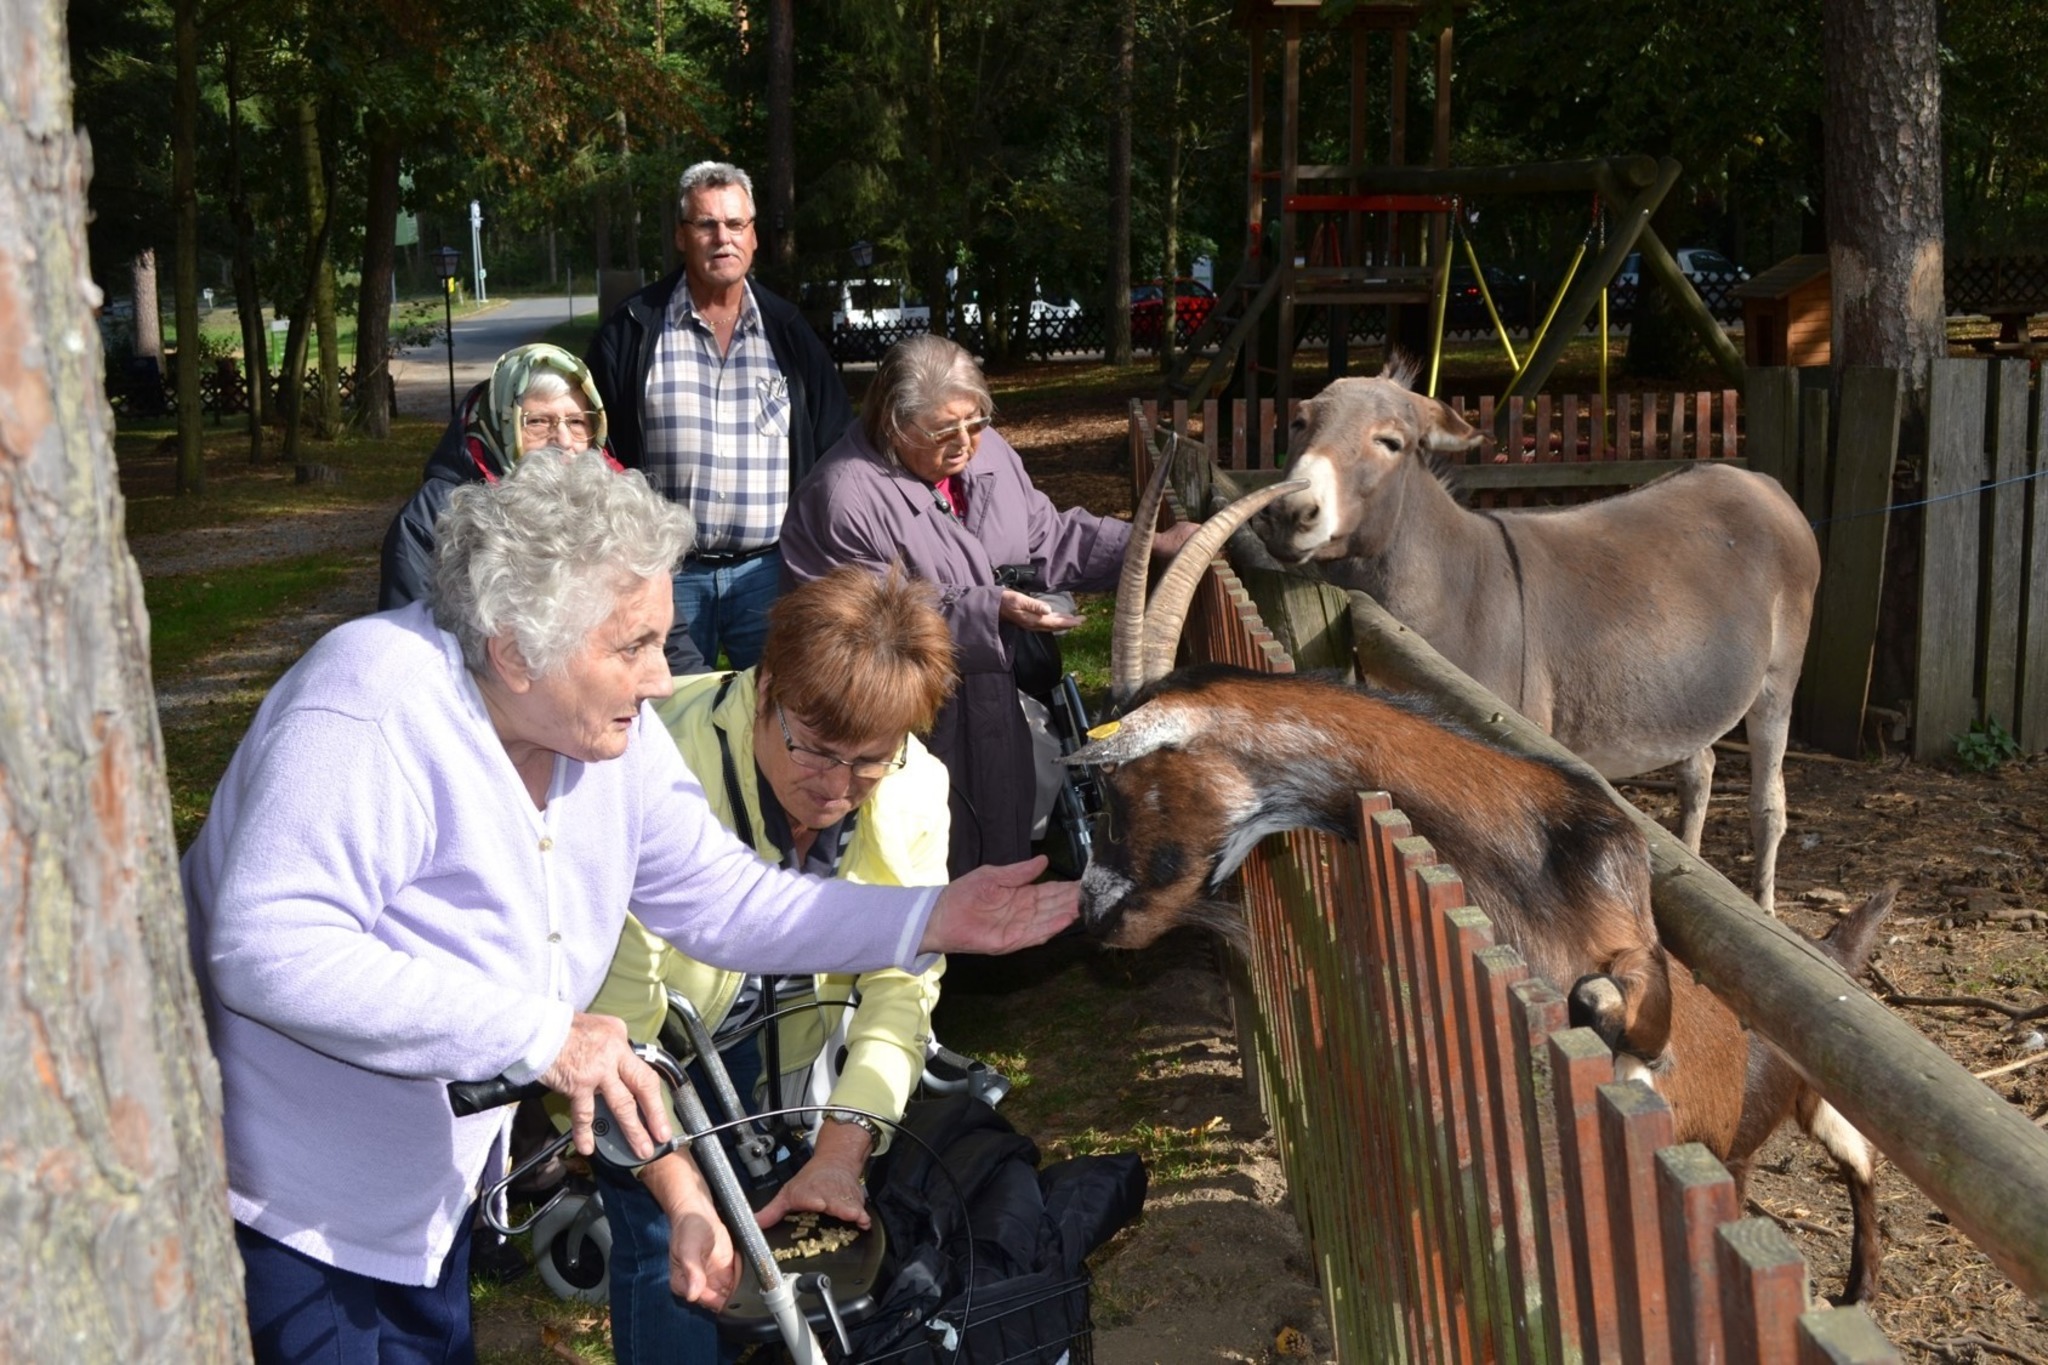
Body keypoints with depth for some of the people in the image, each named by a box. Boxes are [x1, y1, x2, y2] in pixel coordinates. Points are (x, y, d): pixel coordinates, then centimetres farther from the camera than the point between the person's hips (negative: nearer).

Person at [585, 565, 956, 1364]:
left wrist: (840, 1155, -26)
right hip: (646, 1027, -4)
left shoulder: (914, 789, -20)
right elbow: (619, 1008, -35)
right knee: (665, 1244, -12)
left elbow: (901, 986, -16)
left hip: (773, 1033, 4)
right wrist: (684, 1197, -40)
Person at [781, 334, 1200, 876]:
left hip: (998, 703, 7)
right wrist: (986, 610, -27)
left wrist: (1149, 545, 1)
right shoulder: (846, 497, -23)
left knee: (1006, 851, 19)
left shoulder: (987, 451, 1)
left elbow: (1049, 538, 10)